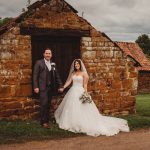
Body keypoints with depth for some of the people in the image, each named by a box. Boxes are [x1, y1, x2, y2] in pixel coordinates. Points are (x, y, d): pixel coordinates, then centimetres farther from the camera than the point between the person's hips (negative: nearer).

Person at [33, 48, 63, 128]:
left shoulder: (53, 64, 14)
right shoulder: (39, 63, -1)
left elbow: (57, 76, 16)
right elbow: (35, 75, -5)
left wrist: (60, 86, 12)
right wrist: (35, 87, -12)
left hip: (51, 87, 5)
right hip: (43, 87, -5)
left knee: (48, 104, 10)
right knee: (44, 103, -10)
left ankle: (47, 119, 21)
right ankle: (43, 121, -1)